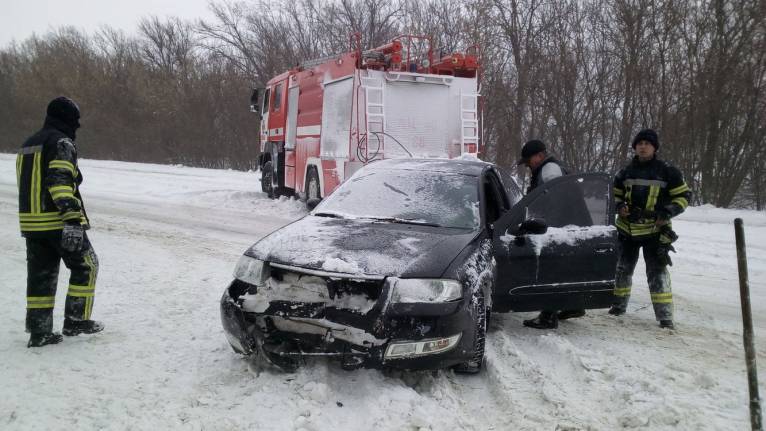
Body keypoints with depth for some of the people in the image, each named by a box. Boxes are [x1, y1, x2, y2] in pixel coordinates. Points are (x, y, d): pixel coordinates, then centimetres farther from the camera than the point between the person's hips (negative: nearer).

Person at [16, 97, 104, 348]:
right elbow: (61, 181, -23)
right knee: (86, 266, 8)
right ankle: (76, 320, 9)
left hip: (30, 221, 8)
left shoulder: (28, 144, 19)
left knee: (40, 274, 11)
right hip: (58, 222, -8)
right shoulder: (61, 143, -10)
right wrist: (73, 219, -29)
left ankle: (39, 332, 12)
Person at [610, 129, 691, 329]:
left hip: (655, 230, -4)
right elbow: (615, 194, 18)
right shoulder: (626, 171, 7)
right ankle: (619, 304, 32)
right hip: (627, 228, 4)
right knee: (622, 268, 14)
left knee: (657, 271, -10)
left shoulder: (667, 171, -4)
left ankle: (665, 315, -6)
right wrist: (620, 206, -4)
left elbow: (684, 194, 1)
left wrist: (668, 212, -13)